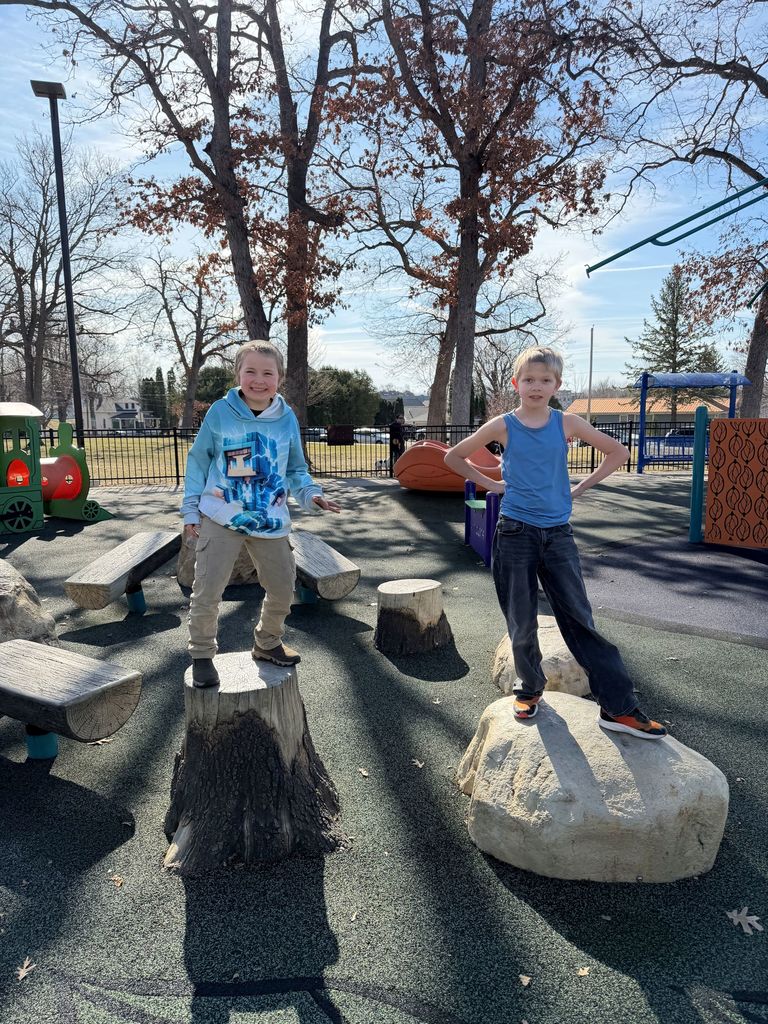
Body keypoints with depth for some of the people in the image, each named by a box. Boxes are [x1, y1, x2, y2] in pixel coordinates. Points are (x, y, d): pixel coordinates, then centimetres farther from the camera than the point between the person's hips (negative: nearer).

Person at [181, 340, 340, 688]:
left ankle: (268, 643, 36)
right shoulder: (220, 413, -7)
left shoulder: (287, 418, 0)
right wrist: (191, 508, -1)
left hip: (271, 521, 3)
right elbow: (197, 461, 1)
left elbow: (295, 468, 10)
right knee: (207, 590, -3)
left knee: (282, 588, 11)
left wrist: (309, 493, -9)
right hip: (221, 519, -3)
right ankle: (201, 655, 18)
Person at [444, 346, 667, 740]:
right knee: (521, 622, 8)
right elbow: (453, 457, 10)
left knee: (580, 619, -1)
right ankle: (530, 688, 30)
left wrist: (578, 489, 5)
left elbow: (617, 452, 11)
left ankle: (618, 706, 4)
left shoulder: (567, 423, 1)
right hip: (515, 533, 0)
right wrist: (492, 484, 4)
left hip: (557, 534, 1)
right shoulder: (503, 426, -1)